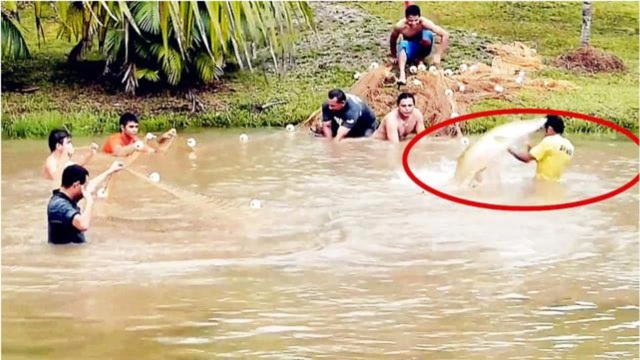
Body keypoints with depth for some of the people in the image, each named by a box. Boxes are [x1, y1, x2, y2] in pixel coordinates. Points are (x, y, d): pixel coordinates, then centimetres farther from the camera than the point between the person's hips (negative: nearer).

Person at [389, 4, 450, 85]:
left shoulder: (424, 23, -29)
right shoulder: (400, 26, -25)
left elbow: (445, 34, -28)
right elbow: (393, 40, -4)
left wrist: (437, 55, -29)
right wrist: (394, 56, 5)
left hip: (421, 48, 0)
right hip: (409, 50, 0)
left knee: (427, 34, -31)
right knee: (403, 44, -35)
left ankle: (420, 60, -6)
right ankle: (402, 74, -53)